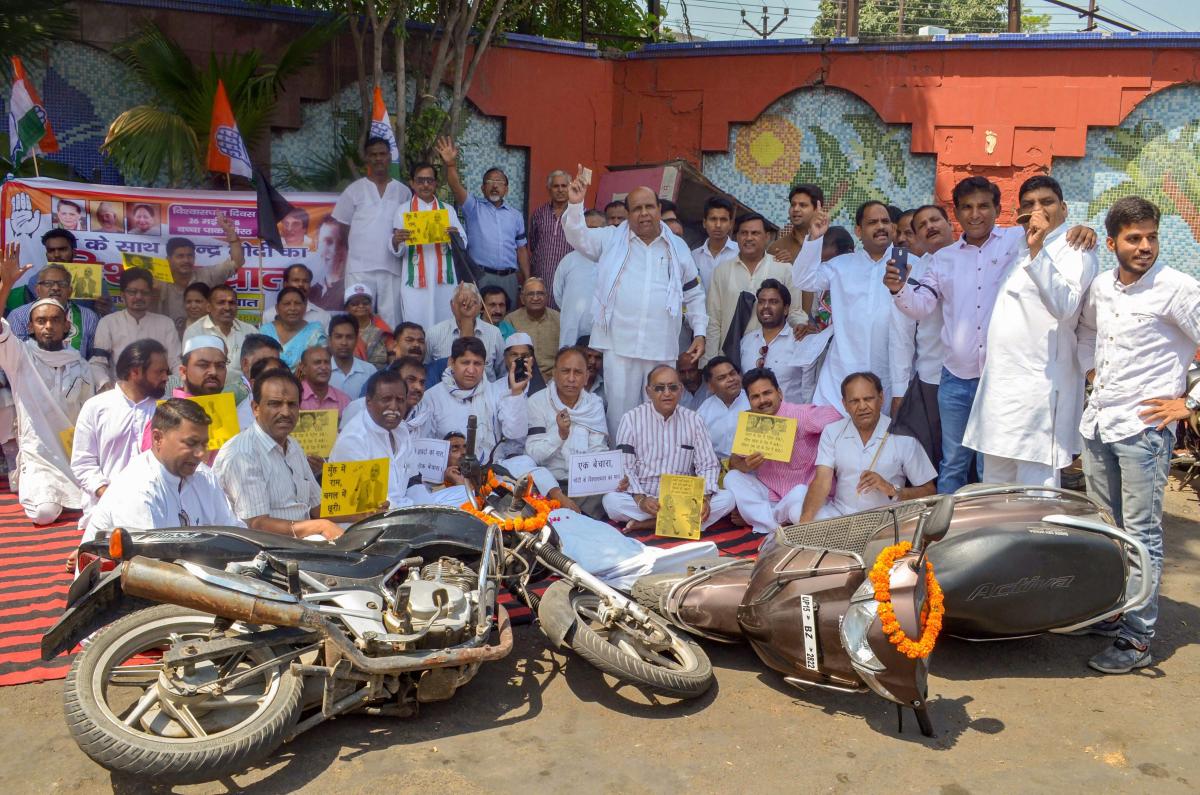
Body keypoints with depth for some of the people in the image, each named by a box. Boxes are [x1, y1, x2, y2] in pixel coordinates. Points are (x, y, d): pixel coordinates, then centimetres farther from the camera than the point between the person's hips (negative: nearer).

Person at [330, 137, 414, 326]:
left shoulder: (403, 192, 9)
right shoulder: (354, 190, 5)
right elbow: (342, 226, 8)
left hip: (392, 267, 1)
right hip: (359, 267, -1)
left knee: (391, 318, 3)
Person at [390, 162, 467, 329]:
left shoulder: (448, 210, 13)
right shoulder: (403, 210, 7)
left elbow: (463, 245, 7)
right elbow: (396, 251, 2)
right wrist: (396, 241, -20)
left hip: (444, 280, 2)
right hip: (415, 281, -2)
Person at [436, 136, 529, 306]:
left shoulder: (515, 215, 15)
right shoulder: (474, 208, 5)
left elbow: (521, 248, 16)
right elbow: (457, 188, -13)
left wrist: (527, 279, 9)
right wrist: (451, 165, -32)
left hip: (509, 278, 4)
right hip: (481, 277, -3)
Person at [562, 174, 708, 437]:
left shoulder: (678, 247, 11)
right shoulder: (612, 239, 7)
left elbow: (694, 294, 15)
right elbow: (578, 236, -2)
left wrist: (700, 333, 7)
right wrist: (576, 204, -18)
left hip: (663, 348, 2)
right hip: (619, 345, -1)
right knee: (620, 410, 2)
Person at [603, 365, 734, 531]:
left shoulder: (693, 420, 5)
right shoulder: (632, 418, -1)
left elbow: (708, 465, 2)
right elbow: (624, 467, -7)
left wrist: (705, 498, -18)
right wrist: (640, 499, -25)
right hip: (643, 497, -2)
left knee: (727, 499, -23)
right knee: (611, 501, -32)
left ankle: (649, 523, -25)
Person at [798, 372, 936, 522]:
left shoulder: (903, 437, -3)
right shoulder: (832, 432, 5)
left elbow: (928, 492, 0)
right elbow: (822, 482, -6)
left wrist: (892, 490, -18)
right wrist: (805, 520, -23)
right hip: (839, 514, 2)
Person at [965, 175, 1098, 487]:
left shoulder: (1074, 252, -6)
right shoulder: (1020, 248, 19)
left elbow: (1065, 307, -24)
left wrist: (1038, 251, -30)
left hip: (1038, 388, -8)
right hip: (1000, 385, 8)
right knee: (994, 492, 13)